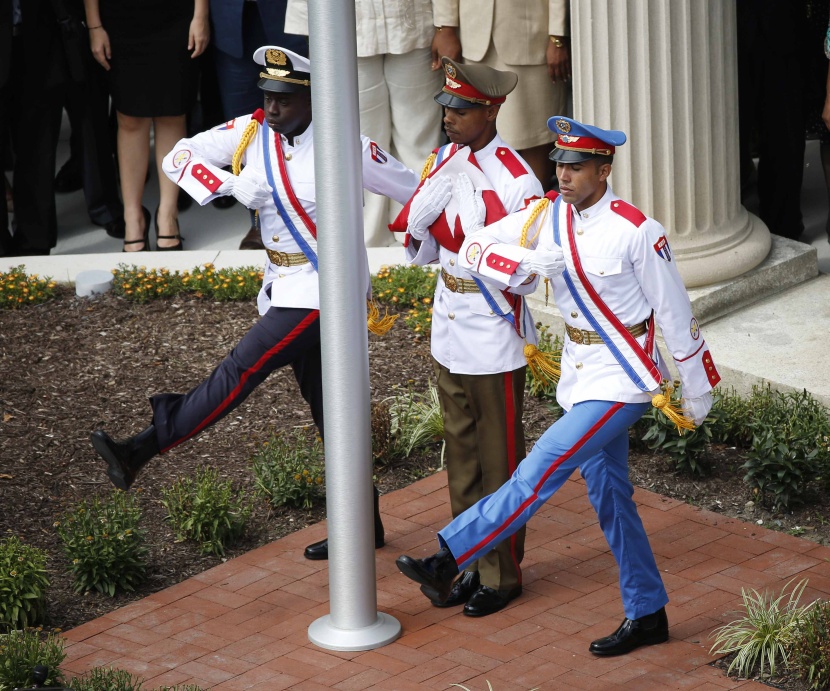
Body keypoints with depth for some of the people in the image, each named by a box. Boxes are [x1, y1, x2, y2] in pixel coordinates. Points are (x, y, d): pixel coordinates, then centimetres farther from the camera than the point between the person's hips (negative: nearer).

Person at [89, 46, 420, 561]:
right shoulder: (253, 132, -1)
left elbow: (418, 193, -8)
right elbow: (180, 157, 0)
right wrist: (231, 186, -14)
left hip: (325, 286, -7)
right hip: (285, 283, 7)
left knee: (241, 371, -15)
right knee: (326, 405, 12)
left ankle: (140, 452, -15)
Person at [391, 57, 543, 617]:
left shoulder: (516, 181, -19)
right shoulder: (443, 162, 3)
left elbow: (523, 276, -19)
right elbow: (422, 254, 10)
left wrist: (464, 238, -24)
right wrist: (422, 217, -10)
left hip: (495, 341, -7)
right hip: (449, 334, 7)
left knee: (499, 463, 6)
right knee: (462, 457, 17)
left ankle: (503, 574, 19)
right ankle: (469, 564, 30)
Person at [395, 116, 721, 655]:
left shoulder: (636, 231, -17)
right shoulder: (546, 216, 0)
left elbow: (675, 314, -10)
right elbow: (473, 246, -2)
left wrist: (698, 393, -3)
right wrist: (520, 263, -22)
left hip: (622, 382, -7)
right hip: (581, 376, 7)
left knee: (539, 473, -16)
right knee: (609, 496, 13)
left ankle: (447, 561, -16)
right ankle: (648, 616, 24)